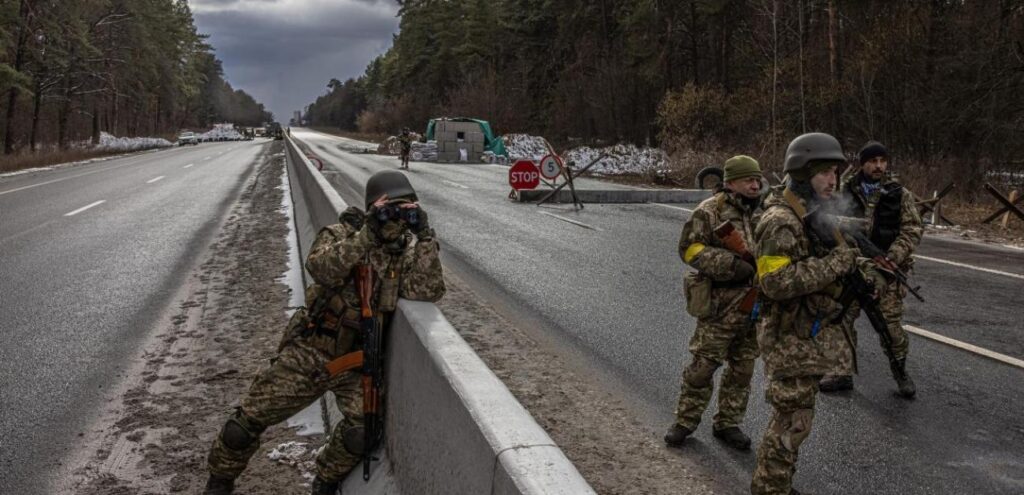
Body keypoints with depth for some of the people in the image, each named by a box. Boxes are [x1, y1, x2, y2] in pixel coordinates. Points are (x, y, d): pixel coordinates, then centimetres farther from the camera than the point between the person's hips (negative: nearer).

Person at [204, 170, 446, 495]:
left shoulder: (410, 250, -3)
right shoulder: (342, 234, -9)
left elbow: (426, 292, -20)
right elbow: (321, 269, -29)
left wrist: (425, 238, -26)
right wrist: (367, 234, -34)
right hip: (309, 352, -1)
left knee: (364, 425, -24)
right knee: (248, 421, 2)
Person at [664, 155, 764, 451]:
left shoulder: (765, 213, 12)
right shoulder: (711, 211, -8)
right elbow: (690, 248, -14)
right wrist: (731, 264, -22)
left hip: (756, 306, 6)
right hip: (720, 306, -6)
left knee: (742, 369, 12)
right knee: (702, 366, 0)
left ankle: (728, 424, 26)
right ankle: (685, 421, 16)